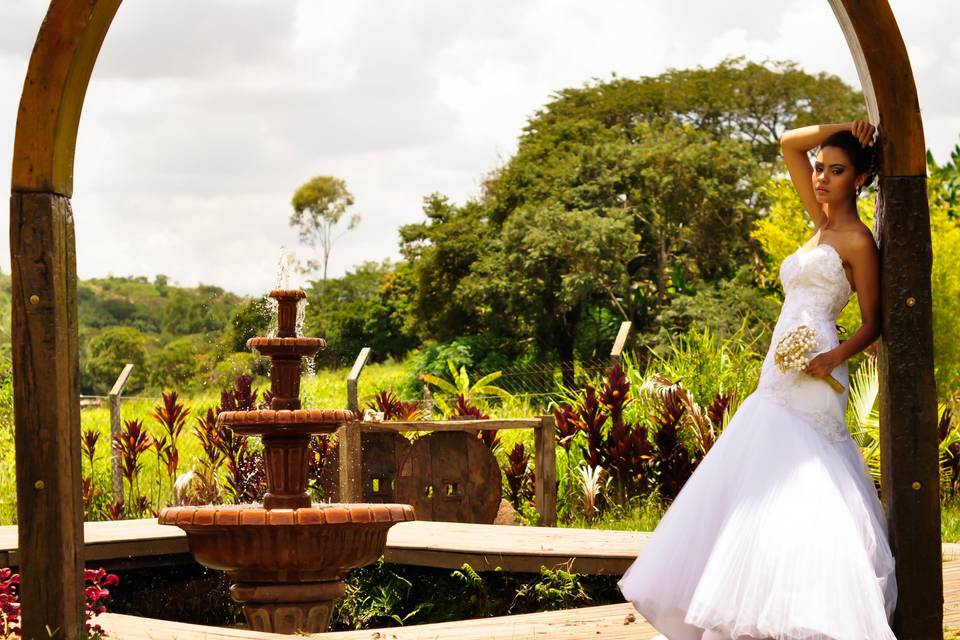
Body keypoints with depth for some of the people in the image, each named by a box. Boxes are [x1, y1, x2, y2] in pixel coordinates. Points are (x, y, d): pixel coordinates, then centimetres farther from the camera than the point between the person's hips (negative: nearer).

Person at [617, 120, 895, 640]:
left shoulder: (858, 240, -2)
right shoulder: (822, 225, 19)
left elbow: (872, 323, -3)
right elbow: (788, 144, 23)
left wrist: (835, 357, -19)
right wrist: (840, 129, 13)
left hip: (810, 385, -9)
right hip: (777, 382, 9)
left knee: (798, 492, -16)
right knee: (748, 493, 6)